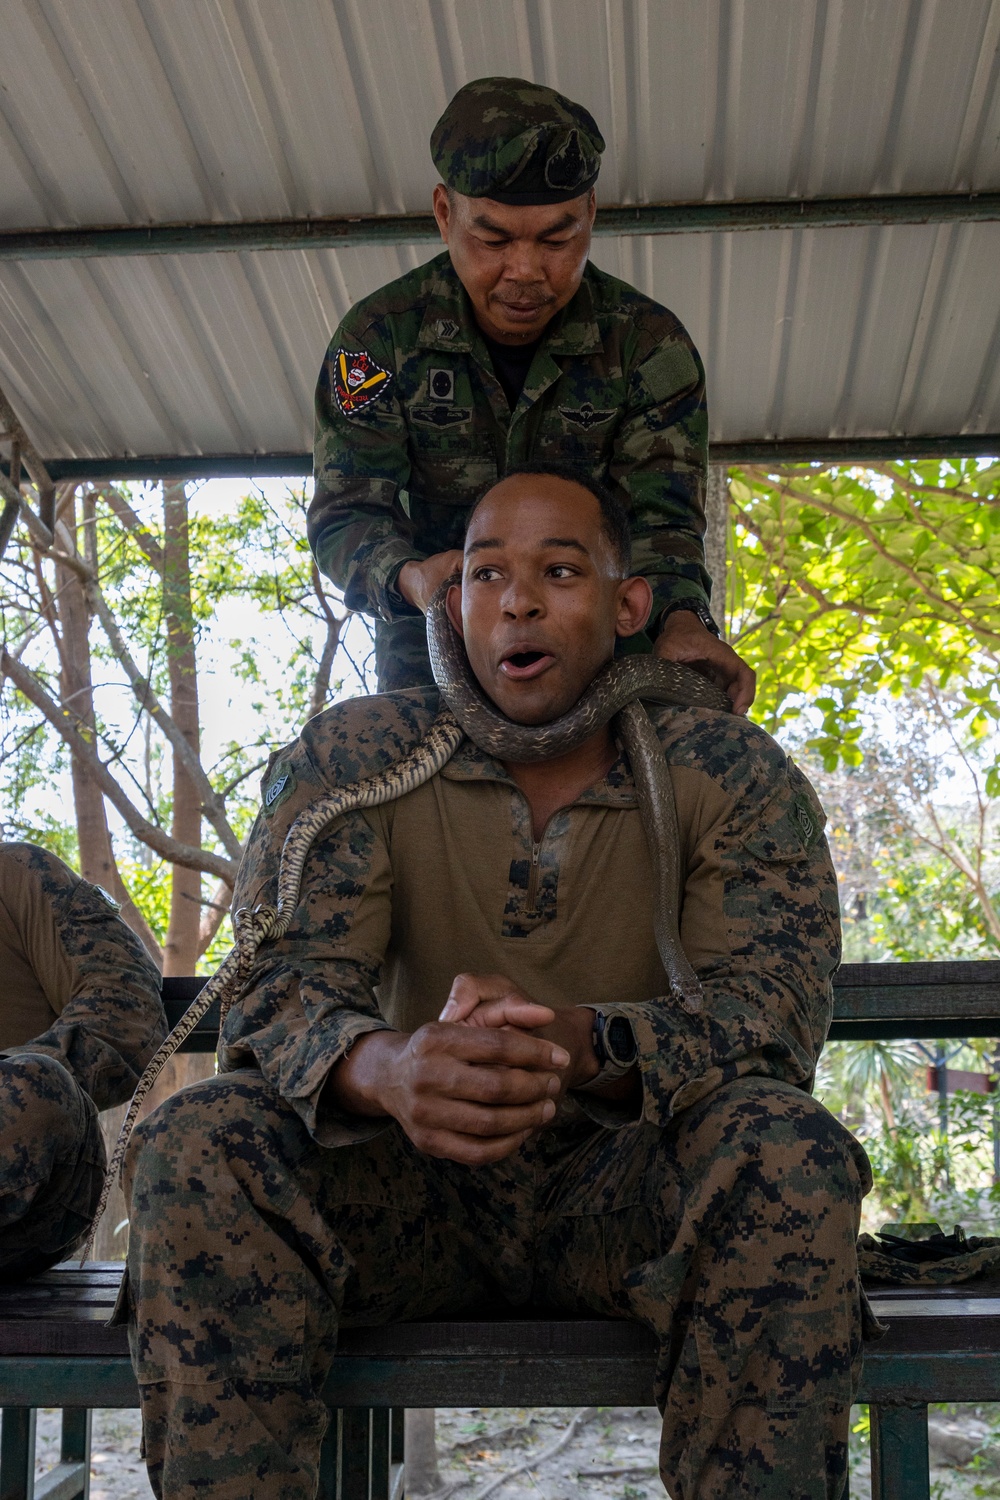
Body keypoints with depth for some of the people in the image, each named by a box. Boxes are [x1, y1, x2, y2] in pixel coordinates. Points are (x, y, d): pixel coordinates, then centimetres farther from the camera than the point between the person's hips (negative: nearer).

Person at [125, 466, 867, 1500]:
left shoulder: (731, 775, -4)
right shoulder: (349, 758, -3)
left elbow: (771, 1008, -16)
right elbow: (277, 990, -13)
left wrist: (584, 1045, -39)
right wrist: (385, 1067, -39)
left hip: (625, 1196, 0)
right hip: (407, 1195, 1)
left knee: (790, 1153, -32)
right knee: (198, 1143, -26)